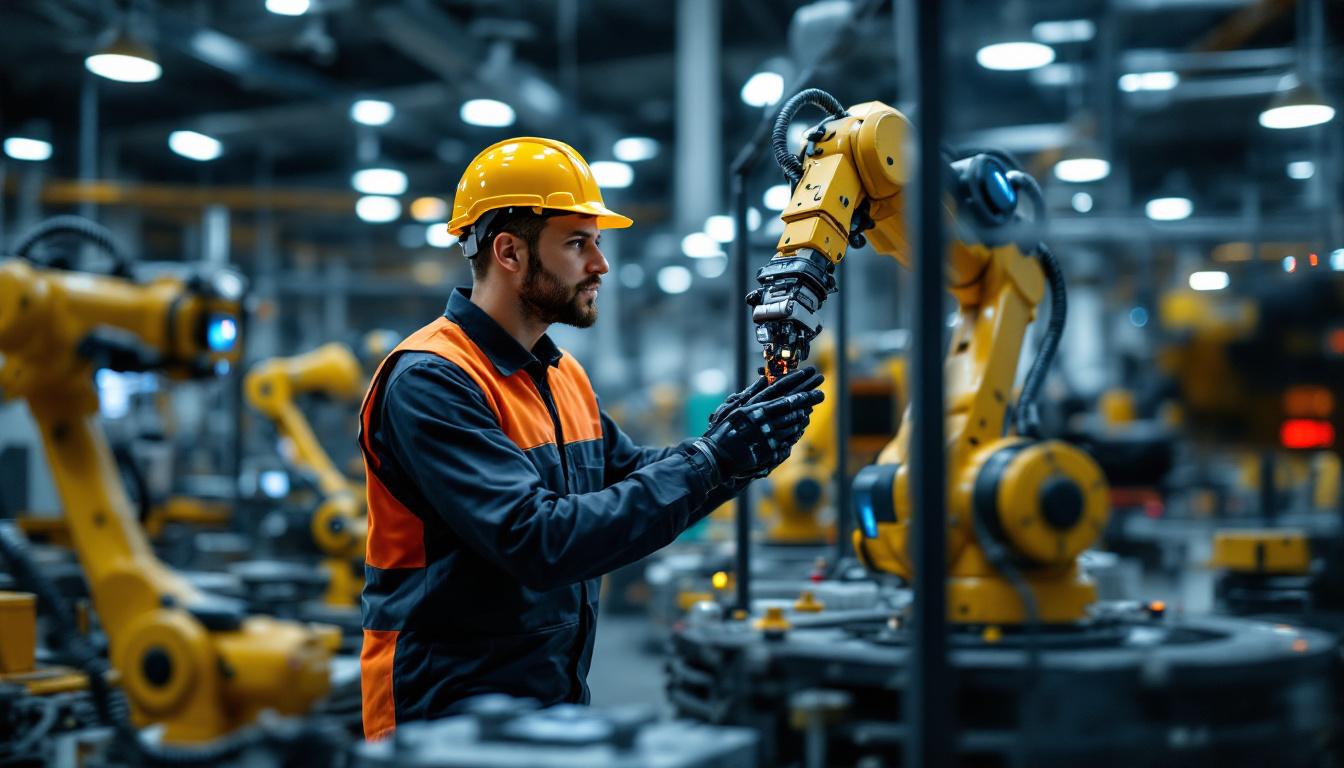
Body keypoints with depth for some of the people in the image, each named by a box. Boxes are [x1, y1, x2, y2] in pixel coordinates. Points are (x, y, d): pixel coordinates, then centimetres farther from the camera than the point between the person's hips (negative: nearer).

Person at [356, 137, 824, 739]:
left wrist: (732, 443, -5)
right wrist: (711, 461, -25)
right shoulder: (430, 380, -19)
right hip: (453, 708, -8)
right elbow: (537, 541, -28)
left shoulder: (563, 374, 9)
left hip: (560, 692, 8)